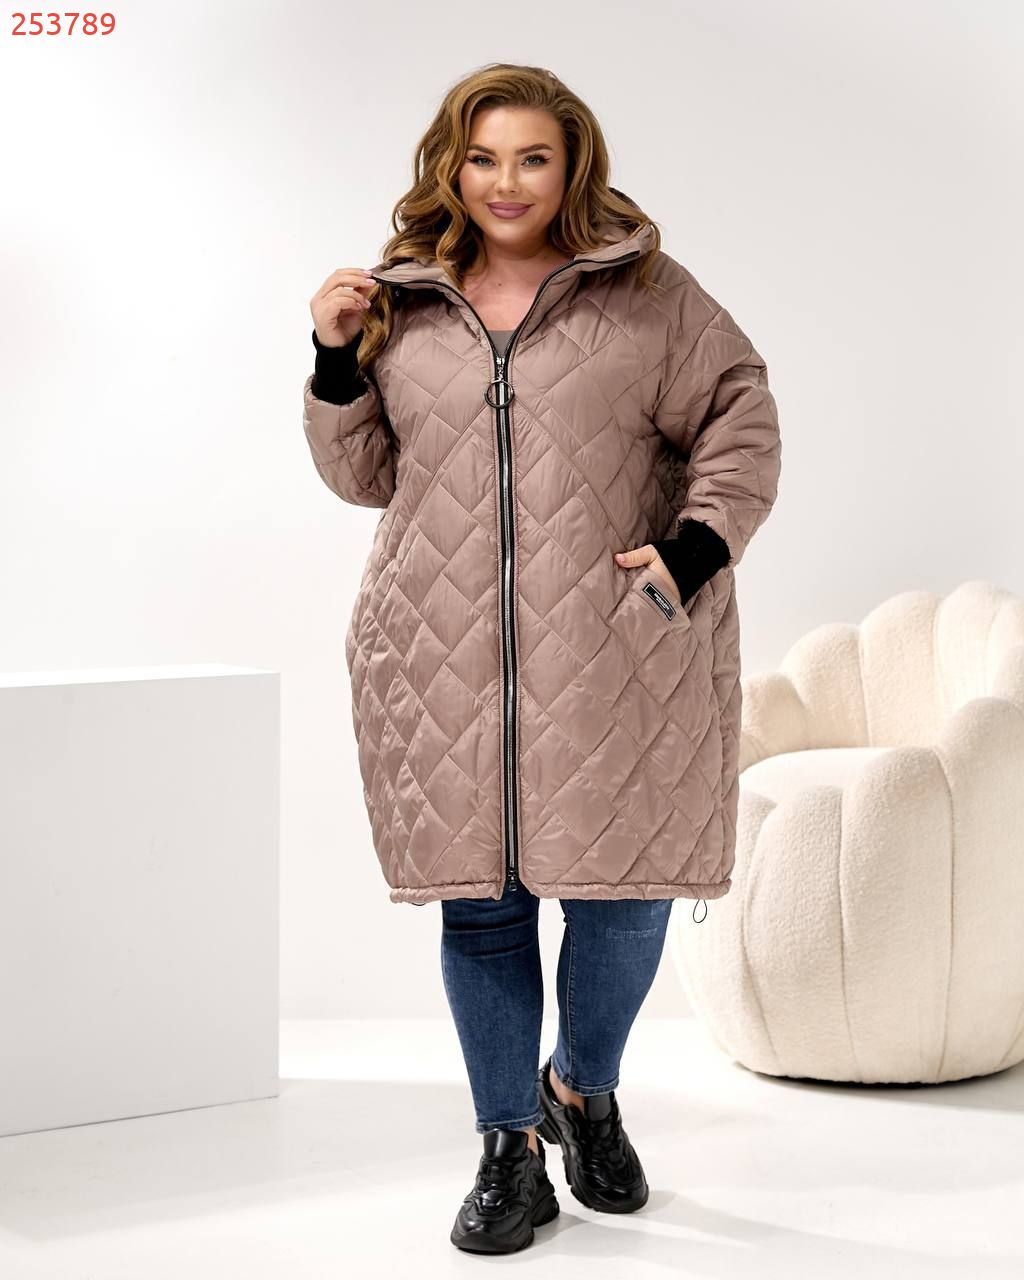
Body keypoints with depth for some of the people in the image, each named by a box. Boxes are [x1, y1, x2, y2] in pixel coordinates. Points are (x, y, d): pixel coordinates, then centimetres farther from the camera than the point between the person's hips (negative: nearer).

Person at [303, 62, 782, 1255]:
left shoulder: (648, 294, 3)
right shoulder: (402, 307, 11)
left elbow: (740, 419, 4)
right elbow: (364, 473, 17)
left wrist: (698, 543, -10)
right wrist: (336, 362, 2)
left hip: (619, 652, -2)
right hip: (446, 656, 2)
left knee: (625, 887, 3)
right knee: (479, 900, 5)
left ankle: (583, 1090, 33)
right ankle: (509, 1148, 21)